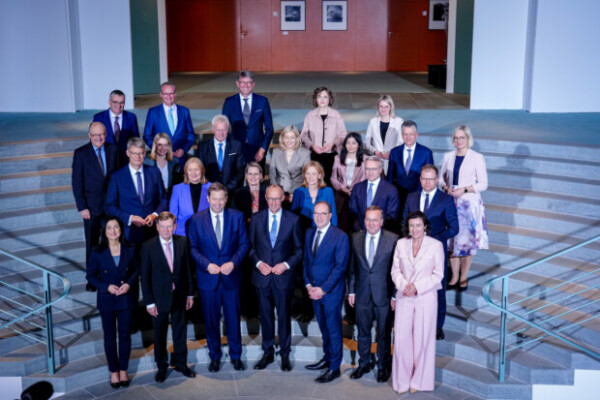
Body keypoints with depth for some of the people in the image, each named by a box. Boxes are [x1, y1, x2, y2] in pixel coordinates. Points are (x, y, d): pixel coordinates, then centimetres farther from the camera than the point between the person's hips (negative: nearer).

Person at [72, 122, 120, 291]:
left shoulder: (113, 150, 3)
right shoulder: (80, 153, -7)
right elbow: (76, 182, -6)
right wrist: (82, 207, -11)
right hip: (92, 206, -2)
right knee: (92, 244, 9)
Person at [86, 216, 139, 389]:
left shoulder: (129, 250, -5)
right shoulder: (98, 253, -9)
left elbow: (136, 270, 5)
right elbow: (90, 275, -2)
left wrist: (129, 284, -13)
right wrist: (106, 287, -16)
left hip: (126, 299, 1)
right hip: (107, 300, -1)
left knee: (125, 336, 10)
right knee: (110, 337, 10)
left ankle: (123, 370, 27)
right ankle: (114, 371, 26)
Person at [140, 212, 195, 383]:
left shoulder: (182, 242, -3)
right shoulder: (148, 246, -11)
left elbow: (187, 268, 3)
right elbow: (145, 276, -8)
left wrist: (190, 293, 4)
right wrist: (149, 302, -10)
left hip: (179, 296, 2)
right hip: (159, 297, -2)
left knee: (180, 331, 15)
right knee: (160, 334, 11)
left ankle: (180, 363, 32)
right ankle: (162, 367, 28)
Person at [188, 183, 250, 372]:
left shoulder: (237, 216, -1)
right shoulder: (197, 219, -2)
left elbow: (244, 244, 1)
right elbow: (193, 248, 0)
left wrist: (233, 262, -14)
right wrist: (207, 264, -14)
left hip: (231, 276, 0)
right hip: (208, 277, 0)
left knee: (233, 317, 8)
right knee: (211, 319, 10)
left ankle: (235, 355, 25)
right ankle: (214, 356, 26)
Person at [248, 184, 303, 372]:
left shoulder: (293, 219, -2)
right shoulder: (256, 218, 3)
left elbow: (299, 249, 1)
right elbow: (251, 246, 7)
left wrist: (286, 264, -12)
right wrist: (258, 263, -9)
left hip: (283, 275, -1)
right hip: (262, 275, 2)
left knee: (284, 315, 7)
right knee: (265, 315, 10)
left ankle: (285, 354, 21)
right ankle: (267, 352, 24)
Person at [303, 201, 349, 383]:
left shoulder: (340, 236, -12)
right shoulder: (310, 233, 8)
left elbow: (340, 266, -14)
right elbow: (306, 260, 12)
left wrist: (323, 289, -16)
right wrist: (308, 284, 0)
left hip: (331, 291, -5)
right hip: (314, 290, 6)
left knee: (333, 328, 2)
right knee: (323, 327, 16)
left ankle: (334, 368, 12)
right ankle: (327, 358, 31)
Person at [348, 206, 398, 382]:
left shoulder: (393, 239, -8)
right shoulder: (356, 238, 3)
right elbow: (352, 267, 7)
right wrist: (351, 290, 5)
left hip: (383, 294, -3)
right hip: (362, 294, 3)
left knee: (384, 333, 10)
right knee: (363, 331, 15)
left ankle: (383, 366, 27)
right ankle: (364, 363, 32)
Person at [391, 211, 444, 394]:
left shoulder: (435, 245, -6)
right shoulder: (401, 244, 2)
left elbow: (438, 274, -4)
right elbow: (395, 270, 6)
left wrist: (417, 287, -14)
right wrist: (403, 285, -12)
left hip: (425, 298, -2)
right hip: (404, 297, 2)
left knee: (422, 339, 6)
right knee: (401, 338, 3)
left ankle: (418, 379, 24)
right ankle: (402, 380, 19)